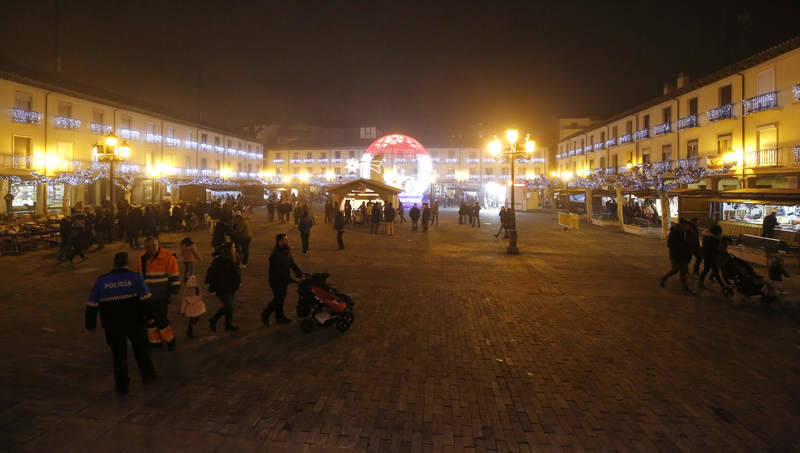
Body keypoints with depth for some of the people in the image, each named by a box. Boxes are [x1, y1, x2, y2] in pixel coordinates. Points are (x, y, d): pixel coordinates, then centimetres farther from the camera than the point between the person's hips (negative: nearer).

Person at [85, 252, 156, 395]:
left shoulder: (101, 281, -2)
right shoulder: (135, 277, -9)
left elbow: (92, 306, 0)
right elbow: (146, 300, -12)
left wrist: (91, 325, 10)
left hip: (113, 327, 1)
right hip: (135, 323, -1)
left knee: (119, 355, 14)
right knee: (141, 350, 20)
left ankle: (122, 386, 18)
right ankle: (147, 375, 26)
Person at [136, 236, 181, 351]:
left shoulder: (168, 257, -10)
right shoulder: (142, 259, 8)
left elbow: (174, 276, -9)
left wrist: (173, 291, -11)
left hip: (162, 296, -6)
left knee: (161, 319, -5)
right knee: (150, 319, 11)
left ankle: (170, 339, 16)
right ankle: (155, 341, 27)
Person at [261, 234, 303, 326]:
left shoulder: (287, 251, 2)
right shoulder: (276, 255, -26)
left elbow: (292, 263, 8)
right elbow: (278, 271, -29)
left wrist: (300, 272, -5)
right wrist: (290, 279, -30)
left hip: (284, 279, 8)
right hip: (276, 281, -8)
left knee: (282, 297, 17)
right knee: (278, 298, 0)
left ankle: (280, 317, 30)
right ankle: (266, 314, 20)